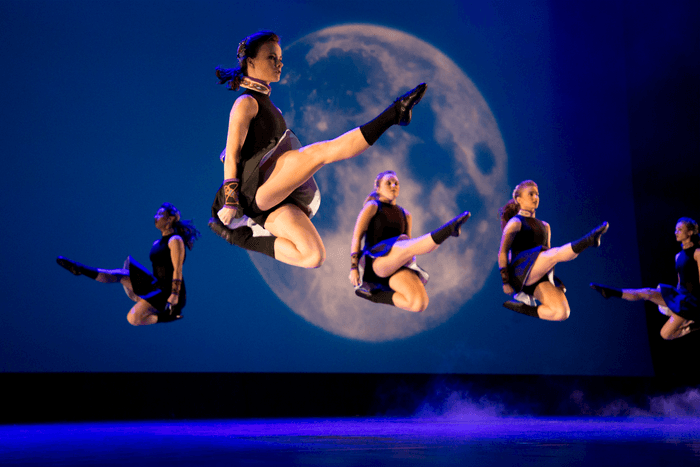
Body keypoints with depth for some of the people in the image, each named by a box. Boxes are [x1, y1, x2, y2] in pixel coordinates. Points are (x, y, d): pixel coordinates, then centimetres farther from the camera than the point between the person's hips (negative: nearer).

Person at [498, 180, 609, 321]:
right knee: (556, 253, -34)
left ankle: (522, 308, -9)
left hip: (540, 277, 7)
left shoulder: (544, 226, 28)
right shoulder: (515, 222, 7)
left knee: (562, 313, -19)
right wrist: (505, 281, -11)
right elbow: (502, 253, -1)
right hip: (522, 272, -6)